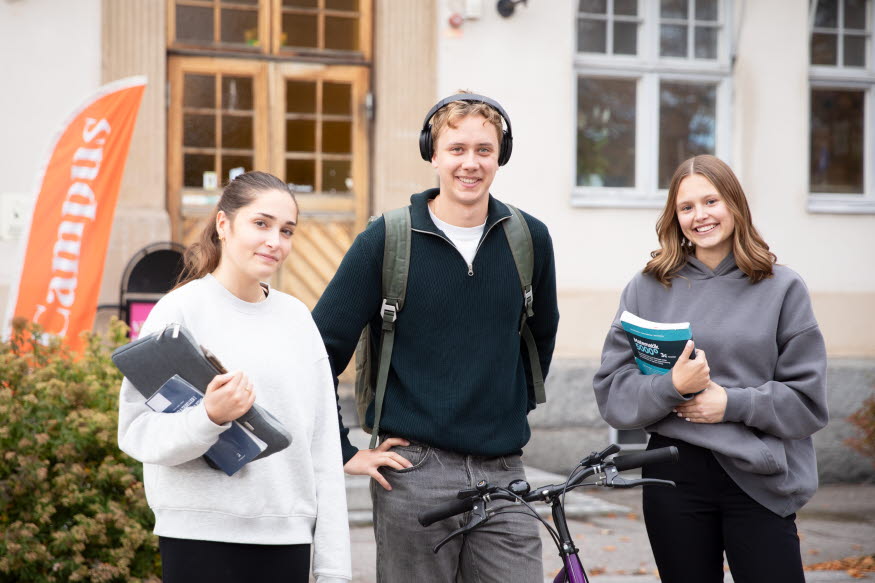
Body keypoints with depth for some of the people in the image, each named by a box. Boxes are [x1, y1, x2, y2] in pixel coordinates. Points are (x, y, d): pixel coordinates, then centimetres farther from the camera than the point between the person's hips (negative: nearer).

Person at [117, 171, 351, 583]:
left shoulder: (297, 318, 10)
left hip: (288, 538, 4)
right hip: (203, 536, -4)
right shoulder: (182, 309, -4)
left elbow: (323, 447, 11)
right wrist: (210, 417, -27)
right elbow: (136, 432, -9)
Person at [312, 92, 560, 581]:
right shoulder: (387, 240, -4)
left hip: (503, 472, 3)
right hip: (414, 473, -2)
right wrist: (344, 452, -4)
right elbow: (321, 350, -2)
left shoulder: (530, 240, 4)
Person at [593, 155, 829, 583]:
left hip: (759, 479, -1)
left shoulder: (781, 287, 3)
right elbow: (612, 392, 1)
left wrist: (731, 403, -12)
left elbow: (808, 399, 0)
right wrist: (672, 386, -16)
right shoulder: (648, 288, 6)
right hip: (675, 477, 1)